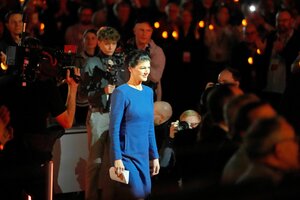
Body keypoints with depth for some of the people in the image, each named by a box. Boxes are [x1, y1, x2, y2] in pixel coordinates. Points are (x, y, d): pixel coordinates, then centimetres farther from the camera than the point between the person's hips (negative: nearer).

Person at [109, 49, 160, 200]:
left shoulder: (148, 92, 10)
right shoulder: (121, 92, -10)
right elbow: (114, 128, -12)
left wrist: (155, 156, 12)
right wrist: (117, 158, -17)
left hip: (143, 154, 7)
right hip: (126, 153, -7)